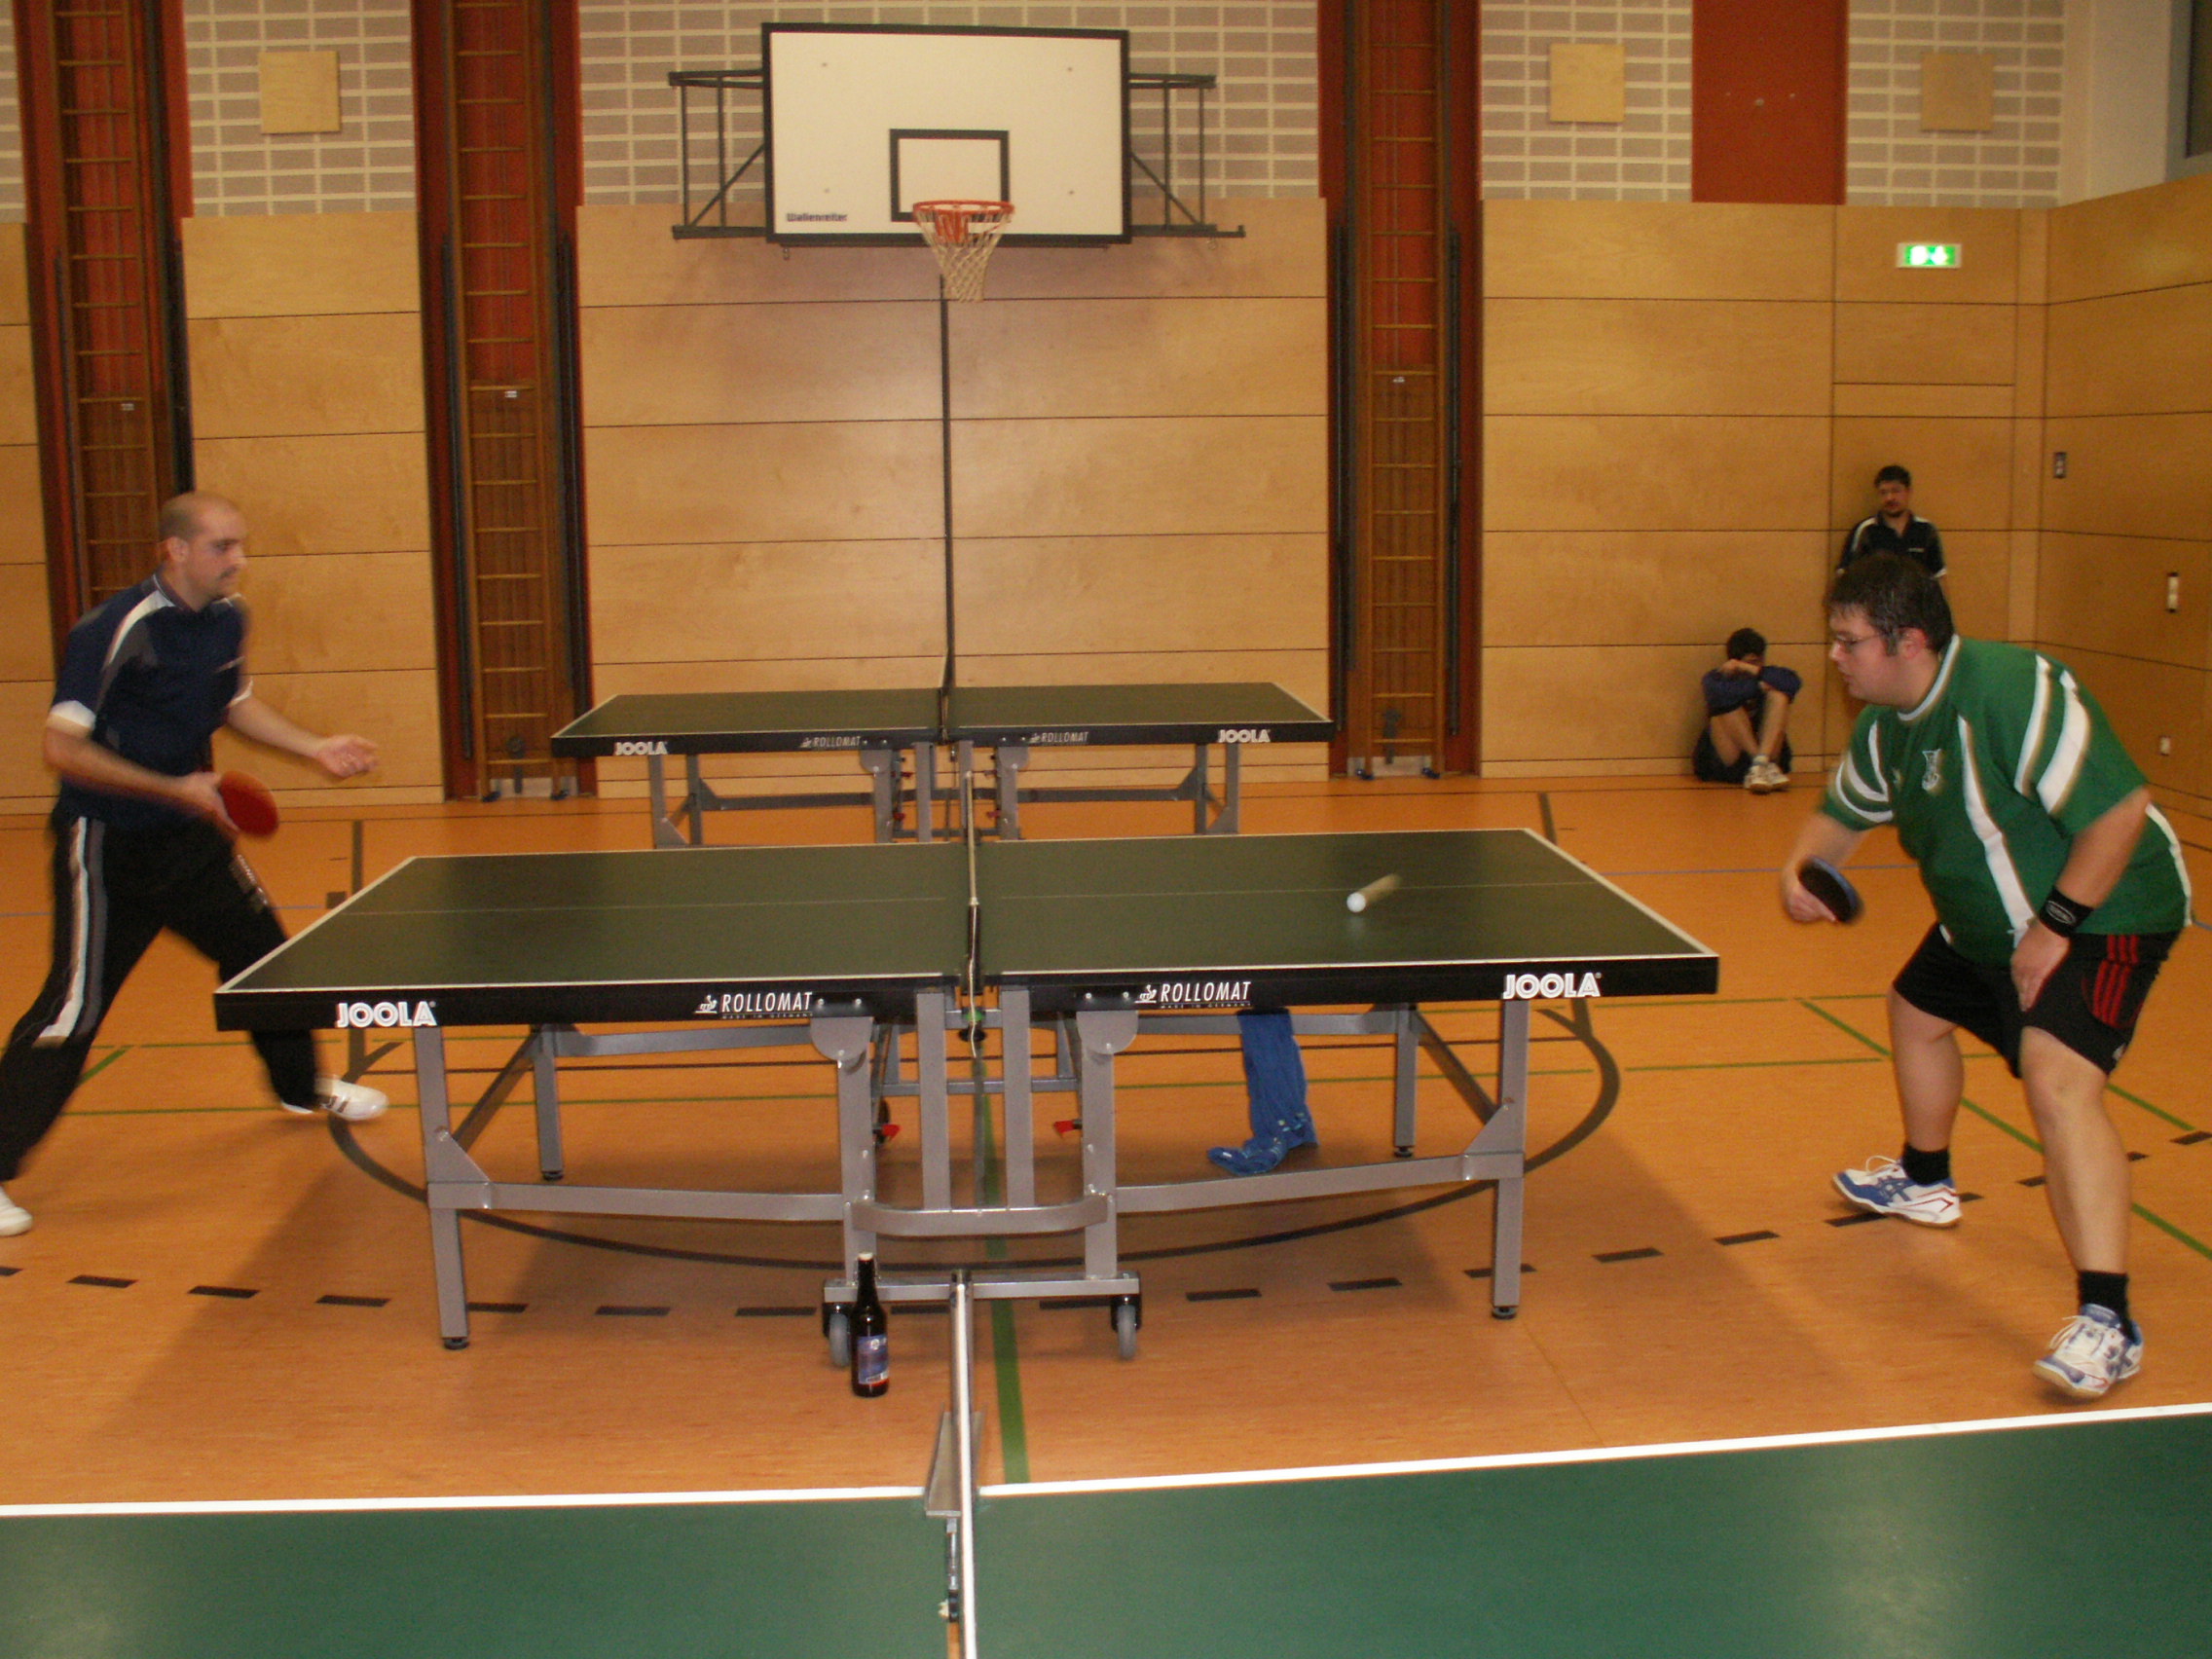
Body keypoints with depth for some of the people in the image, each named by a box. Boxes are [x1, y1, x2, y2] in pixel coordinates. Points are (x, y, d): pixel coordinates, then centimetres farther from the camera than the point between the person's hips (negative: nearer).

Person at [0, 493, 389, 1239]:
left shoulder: (227, 618, 0)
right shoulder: (114, 630, -23)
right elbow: (63, 748, -24)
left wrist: (315, 748, 9)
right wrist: (174, 788, -26)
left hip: (188, 834, 8)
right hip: (107, 842, -8)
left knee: (260, 942, 19)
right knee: (75, 1007, -7)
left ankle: (302, 1086, 43)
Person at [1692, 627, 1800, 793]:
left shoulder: (1763, 677, 8)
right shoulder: (1716, 678, 1)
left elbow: (1794, 683, -15)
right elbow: (1717, 694, -26)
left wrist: (1751, 670, -15)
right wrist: (1758, 686, -17)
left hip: (1766, 751, 3)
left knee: (1779, 694, -12)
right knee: (1728, 704, -22)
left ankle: (1761, 764, -31)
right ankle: (1762, 765, -28)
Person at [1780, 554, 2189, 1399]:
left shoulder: (2011, 689, -30)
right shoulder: (1887, 723, -1)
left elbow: (2120, 808, -31)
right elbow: (1845, 811, 16)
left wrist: (2055, 928, -30)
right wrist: (1800, 866, -5)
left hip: (2101, 912, -10)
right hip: (1988, 922, 10)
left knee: (2056, 1076, -29)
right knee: (1917, 1011, 26)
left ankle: (2106, 1321, -32)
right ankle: (1925, 1179, 54)